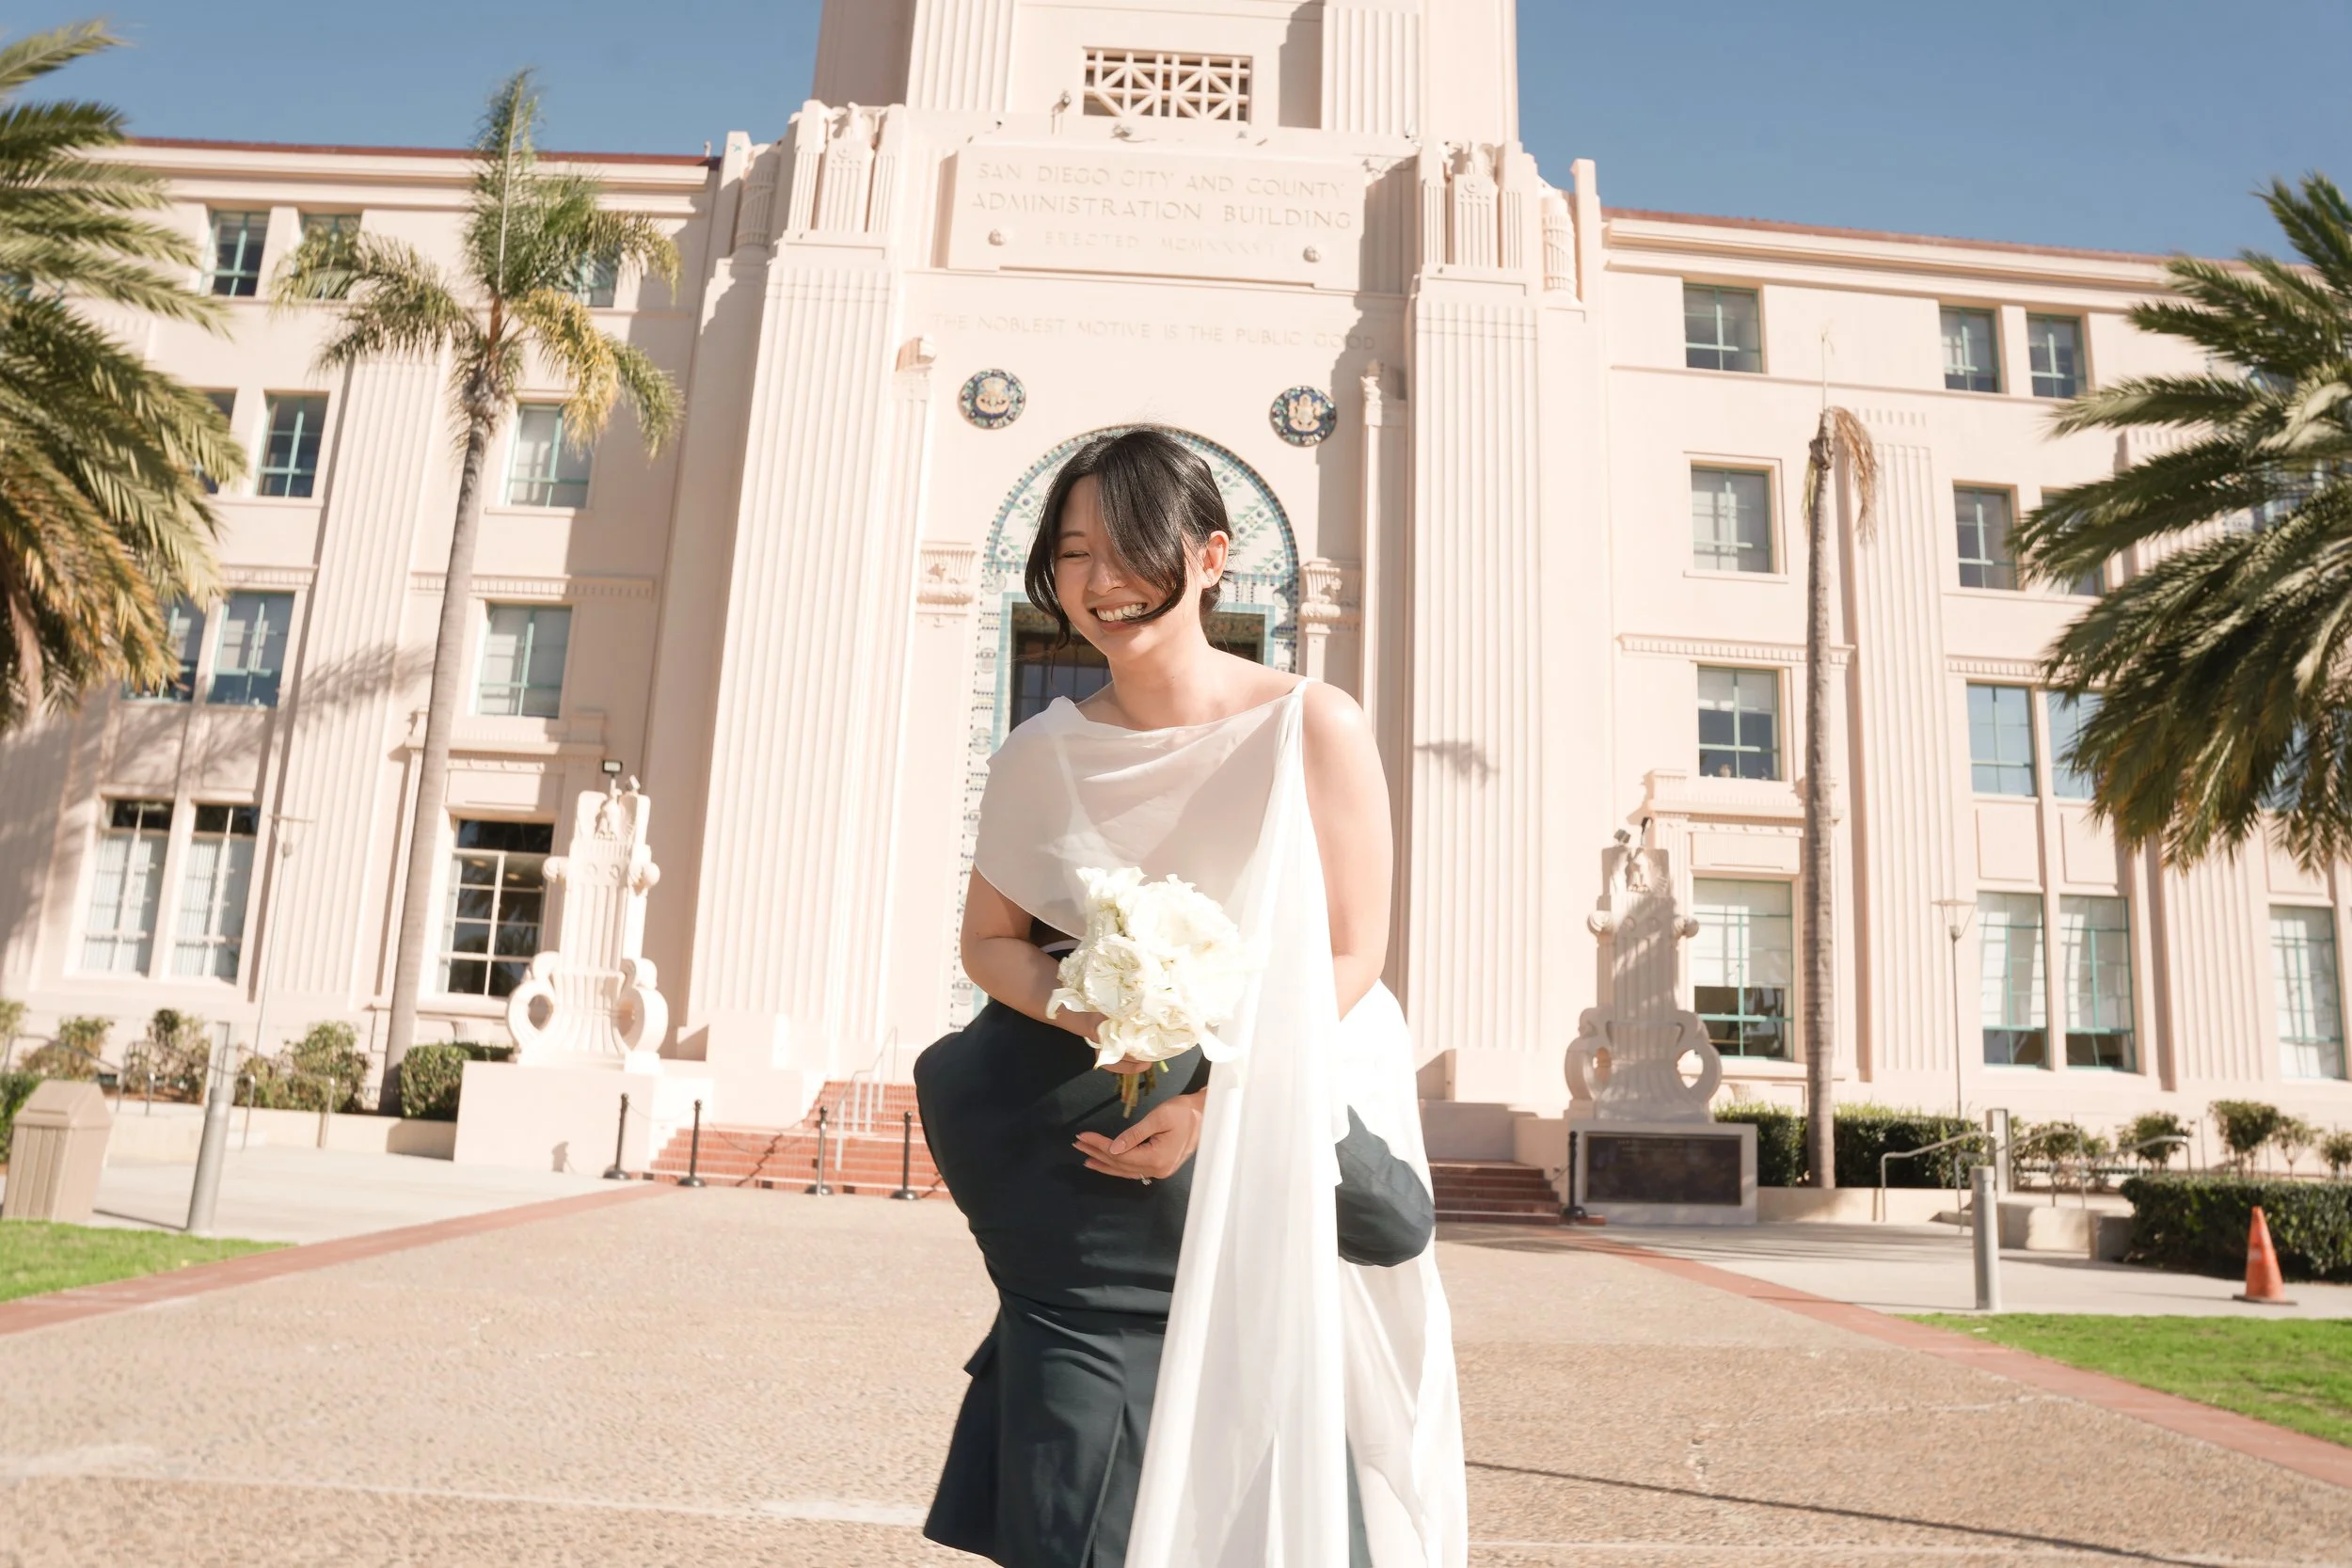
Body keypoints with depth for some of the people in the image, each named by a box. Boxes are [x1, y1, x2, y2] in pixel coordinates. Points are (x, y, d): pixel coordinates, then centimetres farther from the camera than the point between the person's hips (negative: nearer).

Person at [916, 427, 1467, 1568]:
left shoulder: (1311, 728, -9)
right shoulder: (1044, 755, 1)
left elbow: (1351, 957, -9)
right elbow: (988, 940, 9)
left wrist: (1213, 1099, -19)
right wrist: (1068, 997, -14)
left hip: (1278, 1142, -2)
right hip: (1101, 1168, 2)